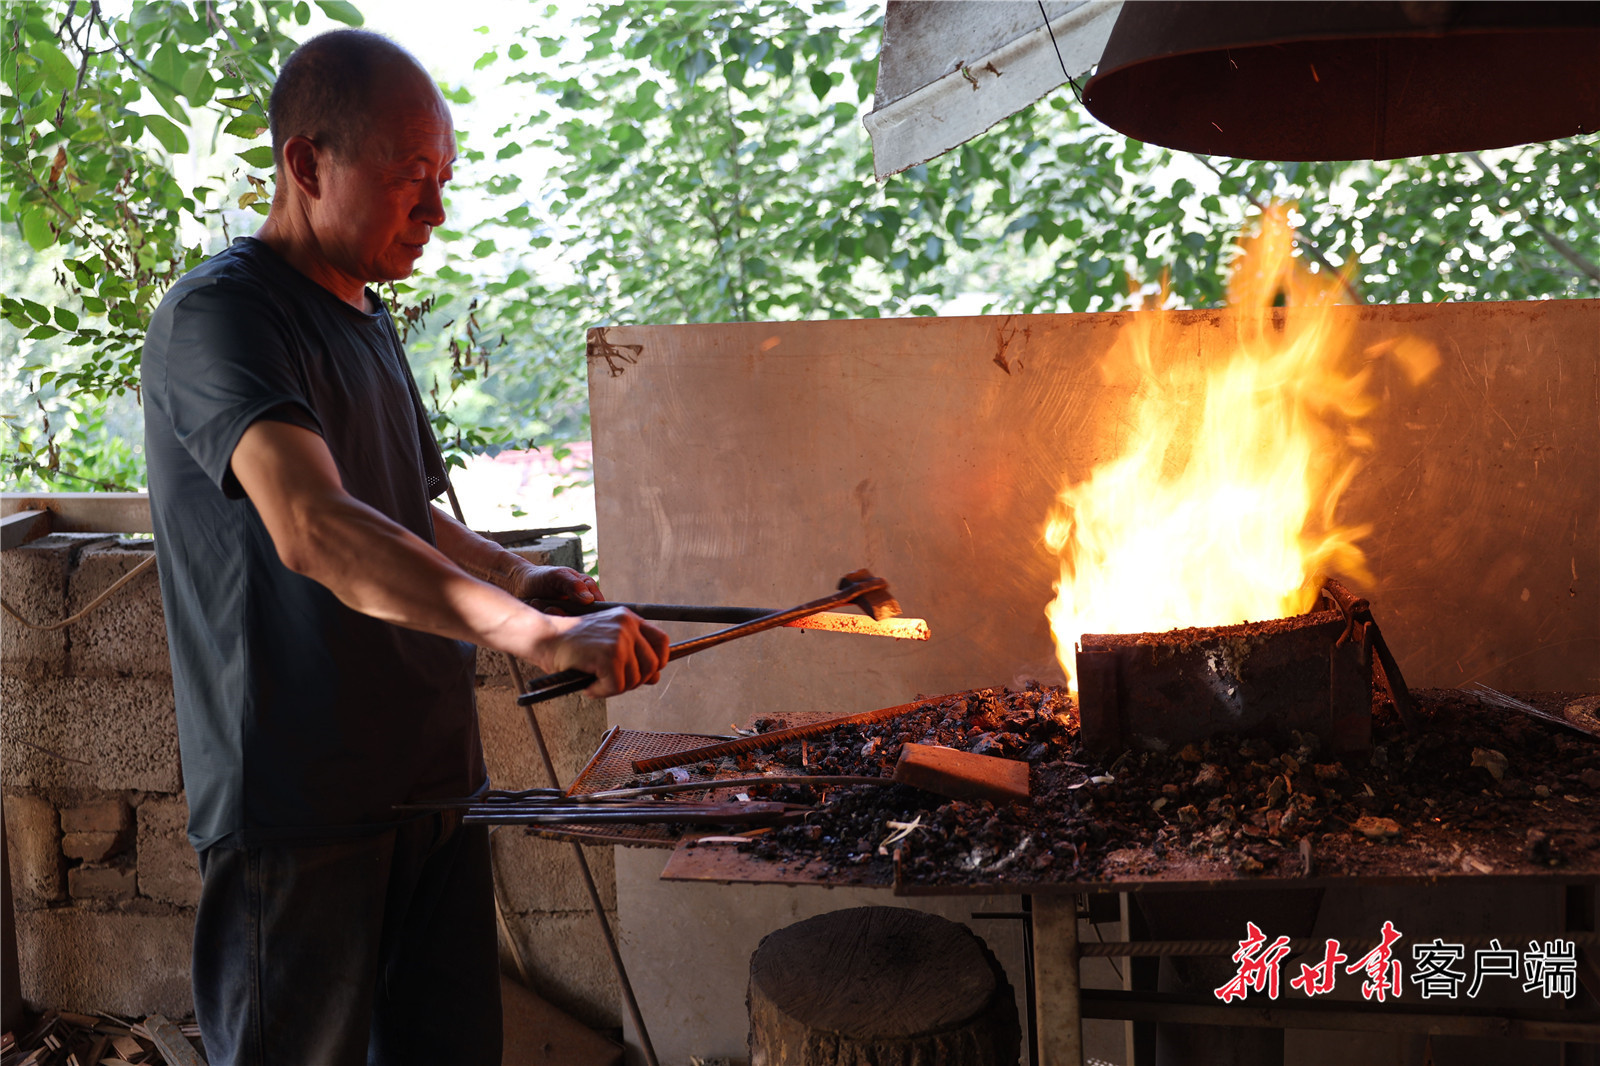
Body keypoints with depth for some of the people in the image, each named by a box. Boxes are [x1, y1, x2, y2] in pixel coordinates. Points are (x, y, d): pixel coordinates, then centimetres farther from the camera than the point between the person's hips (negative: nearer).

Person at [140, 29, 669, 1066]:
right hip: (299, 808, -8)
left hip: (432, 778, 8)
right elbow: (314, 530, -32)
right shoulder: (218, 315, -15)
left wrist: (509, 569, 4)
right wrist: (537, 633, -40)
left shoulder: (368, 319, 15)